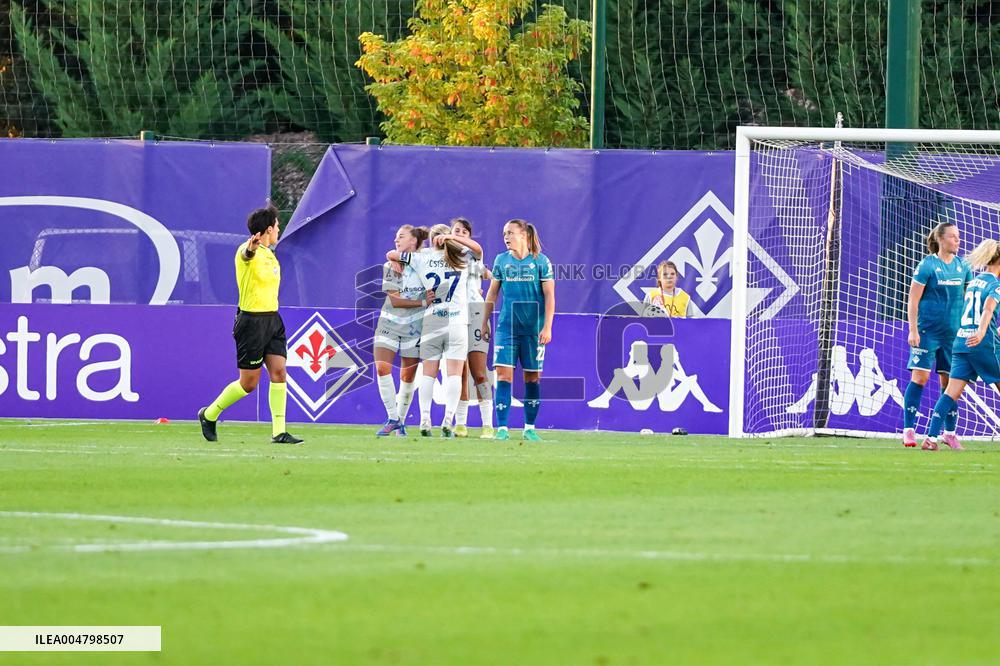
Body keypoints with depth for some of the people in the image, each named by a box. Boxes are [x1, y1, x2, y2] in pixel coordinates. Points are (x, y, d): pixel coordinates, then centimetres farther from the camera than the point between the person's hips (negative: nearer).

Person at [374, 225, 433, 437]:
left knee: (408, 376, 2)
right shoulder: (390, 266, 1)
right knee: (382, 367, -14)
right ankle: (392, 418, -5)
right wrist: (423, 302, -16)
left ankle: (401, 421, 16)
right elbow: (394, 300, -7)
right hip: (389, 323, 1)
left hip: (414, 325, -1)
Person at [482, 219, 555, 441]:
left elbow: (549, 296, -3)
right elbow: (492, 293, 15)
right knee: (503, 373, -10)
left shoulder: (541, 261, -1)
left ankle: (530, 428, 16)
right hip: (506, 326, 2)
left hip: (533, 328, -2)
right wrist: (484, 321, 12)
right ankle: (502, 428, -11)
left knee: (532, 377, 5)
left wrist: (547, 327, -9)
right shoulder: (501, 261, 7)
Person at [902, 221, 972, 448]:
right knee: (920, 377, -11)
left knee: (949, 380, 8)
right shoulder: (927, 265, -7)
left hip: (953, 332, 5)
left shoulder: (962, 266, 8)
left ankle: (950, 432, 16)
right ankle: (909, 430, -8)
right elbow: (913, 300, -7)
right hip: (928, 329, -5)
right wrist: (913, 330, -13)